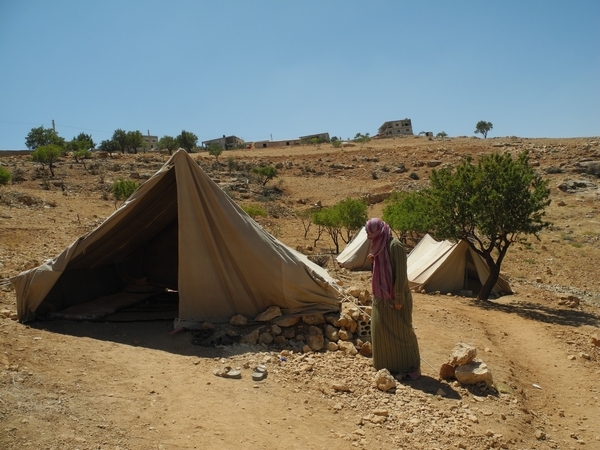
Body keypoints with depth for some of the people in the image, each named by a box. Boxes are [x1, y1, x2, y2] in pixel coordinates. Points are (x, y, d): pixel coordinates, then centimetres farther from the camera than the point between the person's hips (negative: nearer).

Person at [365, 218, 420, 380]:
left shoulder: (395, 245, -18)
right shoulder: (379, 246, 9)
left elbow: (401, 273, -20)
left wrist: (398, 298, -20)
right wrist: (374, 261, 0)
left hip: (395, 297, -9)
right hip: (382, 297, 9)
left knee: (401, 331, 0)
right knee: (381, 329, 13)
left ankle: (410, 368, 13)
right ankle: (389, 364, 27)